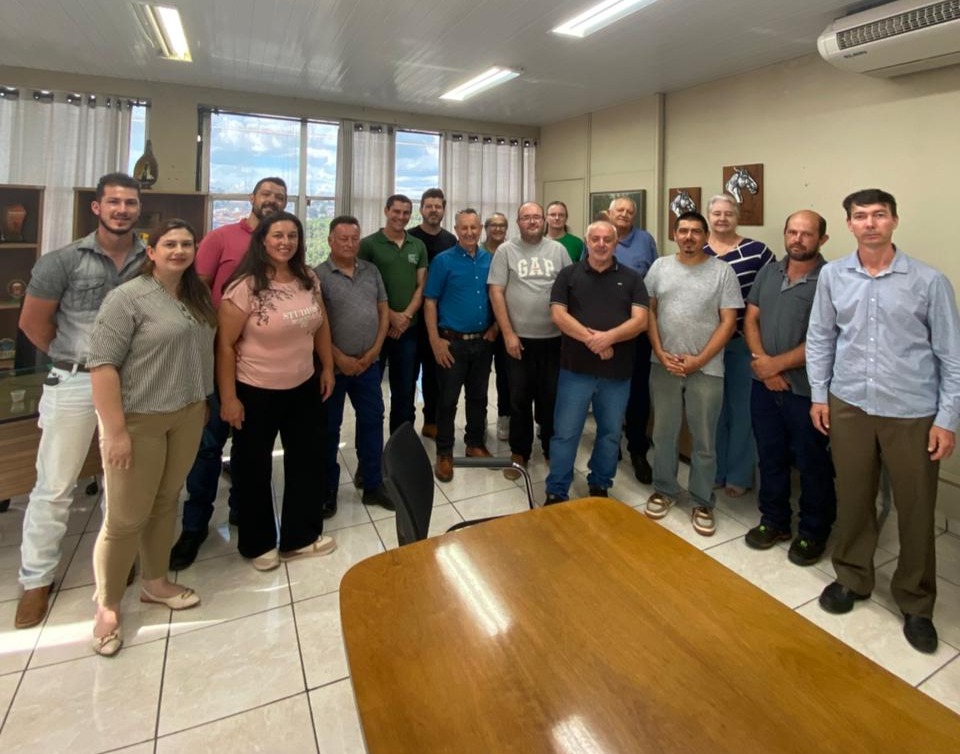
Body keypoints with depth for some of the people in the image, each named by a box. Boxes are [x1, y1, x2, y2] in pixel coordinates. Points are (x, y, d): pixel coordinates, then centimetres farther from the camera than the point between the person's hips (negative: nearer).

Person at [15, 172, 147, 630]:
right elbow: (33, 322, 1)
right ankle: (37, 578, 21)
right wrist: (73, 359, 6)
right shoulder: (64, 261, -6)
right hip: (74, 383, -2)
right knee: (54, 484, 5)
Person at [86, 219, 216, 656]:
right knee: (126, 517, 1)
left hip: (188, 415, 7)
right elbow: (101, 364, -17)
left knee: (166, 502, 16)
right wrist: (115, 430, -20)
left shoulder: (196, 297, 9)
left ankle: (155, 582, 33)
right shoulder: (128, 297, -13)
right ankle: (107, 607, 20)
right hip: (138, 421, -6)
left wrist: (203, 404, 14)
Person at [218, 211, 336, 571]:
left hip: (304, 387, 6)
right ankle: (258, 544, 32)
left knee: (307, 462, 15)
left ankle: (301, 537, 34)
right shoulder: (245, 286, -17)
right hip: (256, 392, -5)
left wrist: (328, 368, 10)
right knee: (254, 470, 11)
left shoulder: (309, 280, 1)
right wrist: (228, 397, -15)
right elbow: (225, 344, -15)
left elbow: (321, 325, 12)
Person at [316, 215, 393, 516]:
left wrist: (374, 351, -2)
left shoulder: (371, 271, 7)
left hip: (368, 364, 4)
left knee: (372, 422, 11)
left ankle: (373, 485, 25)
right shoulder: (318, 275, -8)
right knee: (329, 428, 8)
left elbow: (383, 311, 9)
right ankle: (327, 490, 23)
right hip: (333, 365, -4)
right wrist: (338, 358, -13)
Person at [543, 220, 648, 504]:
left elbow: (640, 321, -4)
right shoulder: (569, 274, 4)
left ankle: (600, 486, 32)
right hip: (575, 369, -1)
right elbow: (558, 315, -5)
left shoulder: (631, 278, 6)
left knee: (610, 433, 13)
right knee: (565, 433, 2)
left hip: (617, 372, 2)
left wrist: (609, 336, -21)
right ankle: (556, 493, 15)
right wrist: (590, 338, -17)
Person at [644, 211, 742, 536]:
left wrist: (699, 360, -12)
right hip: (664, 365, 2)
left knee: (704, 440, 7)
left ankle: (702, 502, 21)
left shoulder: (722, 271, -1)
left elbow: (728, 322, -4)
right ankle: (664, 490, 29)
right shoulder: (660, 267, 6)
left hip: (706, 368, -2)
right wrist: (661, 353, -6)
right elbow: (649, 312, 5)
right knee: (663, 434, 12)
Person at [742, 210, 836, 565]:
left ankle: (813, 533, 26)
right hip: (764, 385, 5)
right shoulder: (768, 273, 8)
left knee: (812, 464, 9)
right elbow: (750, 319, 5)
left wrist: (777, 363, -13)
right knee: (770, 457, 16)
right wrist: (761, 362, -9)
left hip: (807, 389, -5)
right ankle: (774, 521, 32)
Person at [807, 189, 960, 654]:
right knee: (852, 499, 15)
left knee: (916, 511, 10)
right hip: (848, 407, 2)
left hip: (913, 413, -1)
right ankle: (851, 578, 35)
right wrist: (818, 395, 4)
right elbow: (819, 339, 7)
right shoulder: (832, 276, 1)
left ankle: (915, 604, 29)